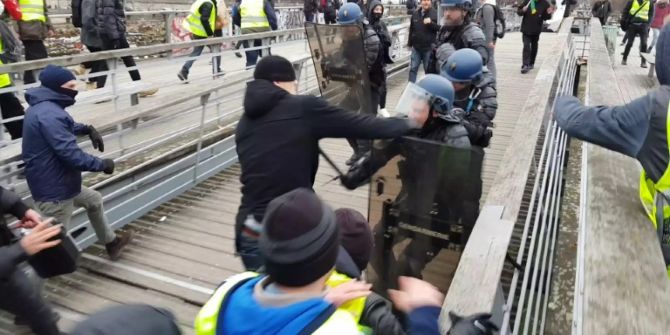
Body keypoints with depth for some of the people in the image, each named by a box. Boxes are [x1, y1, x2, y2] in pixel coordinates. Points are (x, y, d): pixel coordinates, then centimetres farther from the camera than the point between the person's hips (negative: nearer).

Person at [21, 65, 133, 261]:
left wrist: (88, 129, 8)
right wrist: (102, 164, -16)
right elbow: (71, 155, -31)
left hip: (57, 184, 11)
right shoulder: (49, 115, -27)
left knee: (94, 201, 29)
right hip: (54, 190, -11)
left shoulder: (43, 107, 8)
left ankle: (111, 243, 44)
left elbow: (65, 128, 27)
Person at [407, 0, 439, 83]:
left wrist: (431, 23, -25)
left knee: (428, 69, 7)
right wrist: (409, 43, 15)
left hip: (429, 47, -3)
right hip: (416, 47, 4)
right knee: (413, 68, 6)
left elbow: (440, 28, -11)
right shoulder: (415, 14, 7)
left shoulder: (435, 14, -7)